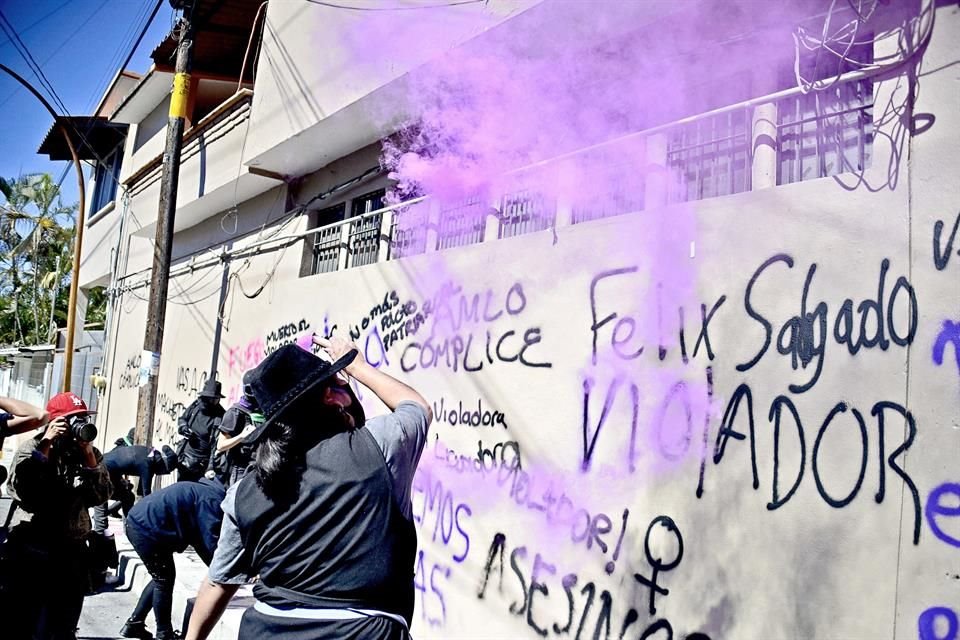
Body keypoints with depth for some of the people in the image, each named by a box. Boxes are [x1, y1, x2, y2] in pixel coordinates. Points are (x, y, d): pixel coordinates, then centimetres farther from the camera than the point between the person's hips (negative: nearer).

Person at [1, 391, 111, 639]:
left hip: (71, 553, 3)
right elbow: (22, 491, -18)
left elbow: (100, 495, -7)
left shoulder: (91, 454, 7)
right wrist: (46, 447, -18)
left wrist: (88, 454, -13)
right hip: (29, 548, -3)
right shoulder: (31, 448, 0)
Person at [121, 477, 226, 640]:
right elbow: (211, 542, -18)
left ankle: (134, 624, 28)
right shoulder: (213, 500, -14)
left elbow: (199, 537, 21)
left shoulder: (209, 493, 16)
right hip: (145, 528, -10)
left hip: (139, 521, 10)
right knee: (165, 580, 2)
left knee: (161, 578, 20)